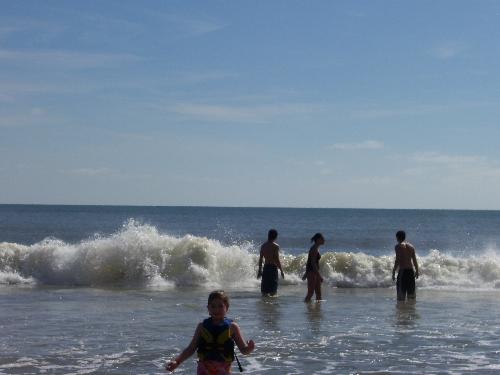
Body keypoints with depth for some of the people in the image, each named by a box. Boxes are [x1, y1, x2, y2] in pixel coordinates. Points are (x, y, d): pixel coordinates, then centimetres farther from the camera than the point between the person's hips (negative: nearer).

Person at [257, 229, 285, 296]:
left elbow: (260, 259, 9)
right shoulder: (276, 246, -10)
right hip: (273, 267, -5)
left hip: (265, 267, 5)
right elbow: (277, 260, -13)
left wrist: (260, 270, 17)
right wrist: (281, 271, -7)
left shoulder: (263, 245, 6)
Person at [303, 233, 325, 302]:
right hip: (312, 272, -10)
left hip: (315, 272, 10)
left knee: (318, 293, 10)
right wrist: (319, 275, -23)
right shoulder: (314, 249, -16)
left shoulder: (316, 248, 13)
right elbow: (313, 263, -21)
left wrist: (306, 273, 24)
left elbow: (309, 261, 19)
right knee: (310, 293, -8)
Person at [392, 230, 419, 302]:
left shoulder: (398, 246, -7)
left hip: (402, 270, -6)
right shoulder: (411, 246, 10)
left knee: (401, 293, -4)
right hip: (411, 270, 6)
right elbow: (414, 260, 12)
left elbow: (397, 260, -13)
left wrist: (393, 272, -10)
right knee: (411, 292, 15)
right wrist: (417, 271, 21)